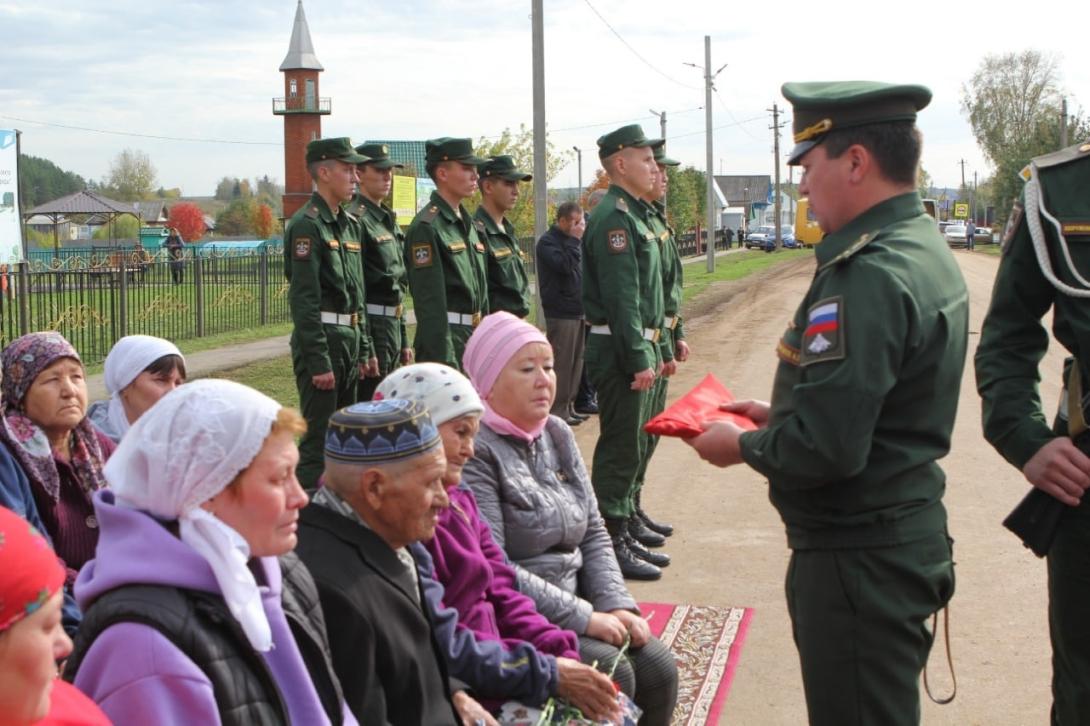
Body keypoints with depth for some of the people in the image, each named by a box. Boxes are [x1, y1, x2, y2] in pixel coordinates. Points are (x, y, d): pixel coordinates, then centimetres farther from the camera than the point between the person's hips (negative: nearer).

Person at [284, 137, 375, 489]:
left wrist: (365, 350, 16)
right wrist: (318, 361, -21)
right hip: (321, 341, -9)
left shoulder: (350, 224, 16)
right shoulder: (306, 225, -12)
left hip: (350, 341, 9)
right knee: (319, 439, -7)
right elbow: (304, 298, -18)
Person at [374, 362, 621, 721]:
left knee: (614, 711, 1)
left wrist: (563, 659, -5)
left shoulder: (457, 499, 11)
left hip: (488, 668, 8)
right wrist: (550, 674, -19)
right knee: (587, 716, -12)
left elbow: (500, 590, 10)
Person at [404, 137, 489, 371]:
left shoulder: (468, 224, 15)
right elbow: (429, 302, -18)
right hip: (445, 342, -9)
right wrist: (444, 361, -22)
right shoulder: (426, 228, -13)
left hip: (474, 340, 9)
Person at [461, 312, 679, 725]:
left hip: (575, 603, 8)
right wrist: (584, 618, -19)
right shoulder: (475, 451, -16)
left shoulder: (557, 435, 10)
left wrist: (616, 604, -5)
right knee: (609, 675, -23)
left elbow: (593, 534, 13)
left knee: (658, 670, -9)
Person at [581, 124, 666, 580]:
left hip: (636, 346, 10)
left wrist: (653, 350, 20)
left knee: (631, 446, 15)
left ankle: (622, 533, 24)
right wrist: (638, 359, -23)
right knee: (621, 448, -6)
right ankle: (608, 544, 0)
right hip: (619, 349, -10)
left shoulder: (634, 215, 18)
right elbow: (621, 296, -21)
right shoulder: (613, 217, -15)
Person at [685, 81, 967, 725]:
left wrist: (743, 446, -11)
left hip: (858, 554, -10)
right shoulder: (925, 249, 8)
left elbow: (827, 448, -28)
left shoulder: (868, 278, -24)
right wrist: (781, 415, 13)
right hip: (910, 532, 10)